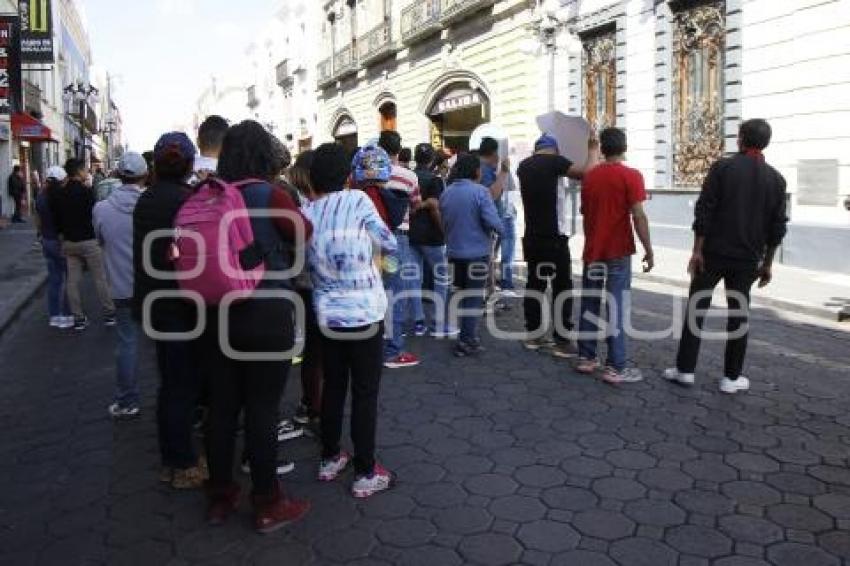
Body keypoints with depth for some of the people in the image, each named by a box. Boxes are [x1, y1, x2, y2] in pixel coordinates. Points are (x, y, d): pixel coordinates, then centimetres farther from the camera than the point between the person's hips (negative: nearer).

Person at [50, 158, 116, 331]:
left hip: (68, 242, 6)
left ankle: (78, 318, 13)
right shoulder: (87, 191, -14)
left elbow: (55, 219, 10)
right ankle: (109, 314, 9)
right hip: (88, 240, -5)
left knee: (73, 281, 8)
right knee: (100, 278, 4)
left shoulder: (58, 195, 4)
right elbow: (94, 214, -9)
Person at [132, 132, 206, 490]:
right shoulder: (184, 199, -18)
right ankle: (184, 466, 13)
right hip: (179, 306, -8)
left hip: (153, 301, 8)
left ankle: (171, 460, 28)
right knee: (183, 384, 2)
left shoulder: (146, 199, 7)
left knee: (172, 382, 17)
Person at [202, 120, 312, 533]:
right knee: (262, 409, 4)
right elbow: (305, 234, 0)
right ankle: (267, 505, 17)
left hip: (219, 313, 5)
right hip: (267, 315, -5)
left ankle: (220, 497, 28)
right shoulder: (268, 195, -13)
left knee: (222, 406, 14)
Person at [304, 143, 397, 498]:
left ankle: (330, 460, 30)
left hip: (327, 316, 4)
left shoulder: (305, 214, 0)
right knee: (365, 394, 4)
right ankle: (366, 474, 13)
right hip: (364, 315, -4)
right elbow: (389, 244, -5)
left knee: (333, 387, 18)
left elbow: (305, 261, 5)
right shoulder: (358, 200, -11)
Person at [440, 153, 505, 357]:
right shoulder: (481, 191, -14)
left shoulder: (446, 193, 4)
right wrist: (501, 229, 0)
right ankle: (467, 342, 1)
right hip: (477, 252, -6)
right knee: (474, 297, 1)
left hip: (454, 252, 6)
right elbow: (492, 221, -20)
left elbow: (443, 222, 11)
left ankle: (467, 336, 27)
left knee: (462, 294, 18)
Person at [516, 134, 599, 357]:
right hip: (554, 238, -6)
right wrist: (593, 151, 1)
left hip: (532, 237, 7)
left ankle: (533, 336, 17)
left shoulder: (524, 166, 10)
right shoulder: (554, 160, -9)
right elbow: (586, 173, -16)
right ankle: (562, 341, 0)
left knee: (534, 285, 12)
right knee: (562, 288, -1)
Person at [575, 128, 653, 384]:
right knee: (616, 306, -4)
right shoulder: (631, 176, -9)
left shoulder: (589, 176, 7)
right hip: (618, 251, -5)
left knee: (589, 304, 12)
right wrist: (649, 250, -9)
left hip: (592, 250, 5)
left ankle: (586, 358, 17)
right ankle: (615, 367, -3)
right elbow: (638, 216, -14)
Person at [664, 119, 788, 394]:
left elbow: (704, 211, -10)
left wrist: (697, 250, -7)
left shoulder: (723, 167, -5)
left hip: (713, 253, -2)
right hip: (747, 259, 2)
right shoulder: (776, 179, 4)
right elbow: (777, 227, 5)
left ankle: (685, 369, 8)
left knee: (696, 308, 6)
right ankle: (732, 377, 12)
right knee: (738, 314, 9)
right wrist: (767, 263, 13)